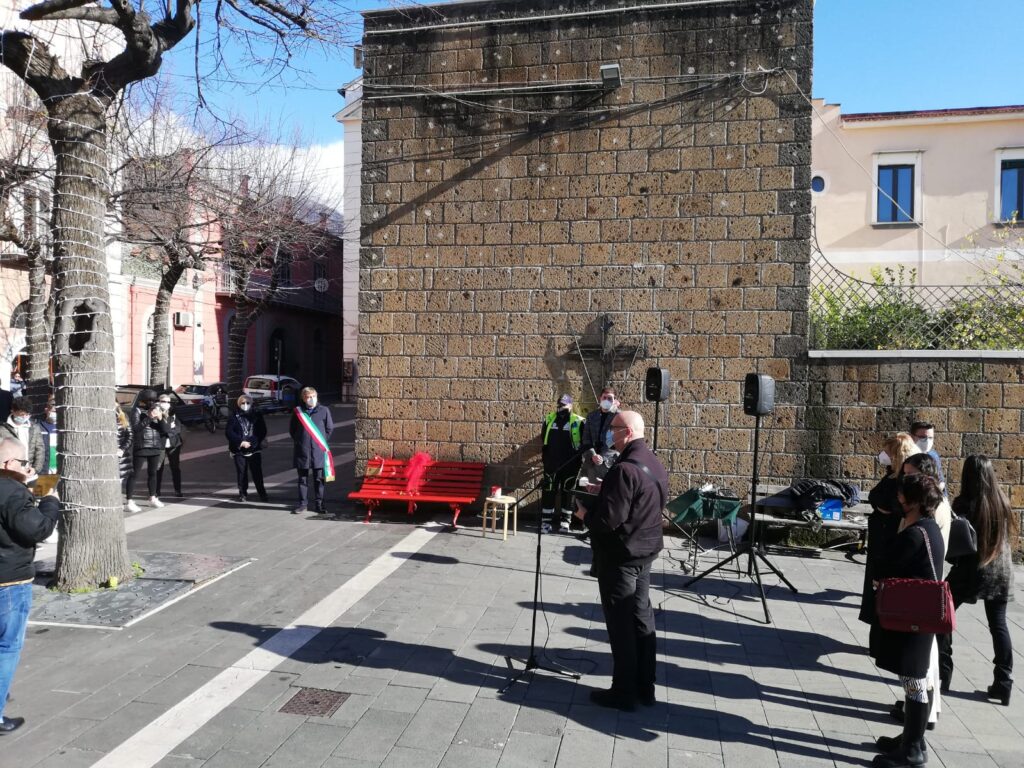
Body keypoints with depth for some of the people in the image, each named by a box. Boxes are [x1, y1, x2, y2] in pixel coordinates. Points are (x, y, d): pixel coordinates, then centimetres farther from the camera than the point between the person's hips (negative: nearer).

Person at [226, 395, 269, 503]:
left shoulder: (257, 415, 5)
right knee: (241, 473, 4)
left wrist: (251, 443, -11)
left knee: (257, 472, -1)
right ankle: (243, 493, 17)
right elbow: (228, 431, -3)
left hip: (254, 449, 0)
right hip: (239, 450, 0)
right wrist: (240, 442, -14)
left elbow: (262, 431, 1)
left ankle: (262, 493, 9)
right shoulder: (235, 416, 3)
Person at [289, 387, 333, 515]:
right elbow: (291, 430, 12)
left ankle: (319, 504, 14)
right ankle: (302, 504, 18)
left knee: (319, 479, 5)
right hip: (302, 451, 1)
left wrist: (322, 442, 7)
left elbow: (329, 428, 7)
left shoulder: (324, 410, -1)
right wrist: (300, 441, 9)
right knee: (302, 479, 9)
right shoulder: (297, 411, 1)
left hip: (319, 451, -1)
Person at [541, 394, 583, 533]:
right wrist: (543, 453, 11)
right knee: (548, 491, 5)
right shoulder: (549, 419, 7)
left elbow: (584, 443, -1)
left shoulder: (578, 422, -4)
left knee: (567, 493, 6)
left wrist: (579, 458, -7)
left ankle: (565, 522, 14)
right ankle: (546, 521, 12)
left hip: (570, 465, -3)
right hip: (551, 464, 3)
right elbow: (543, 438, 17)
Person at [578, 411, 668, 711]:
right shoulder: (656, 465, 6)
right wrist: (603, 493, 13)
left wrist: (586, 514, -7)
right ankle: (645, 688, 25)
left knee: (621, 624, 2)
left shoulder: (625, 469, -24)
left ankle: (624, 693, 12)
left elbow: (608, 520, -27)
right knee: (642, 619, 15)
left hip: (619, 556, -9)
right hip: (645, 552, 9)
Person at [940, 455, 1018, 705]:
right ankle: (1003, 684, 13)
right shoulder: (1001, 500, -2)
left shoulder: (963, 504, -15)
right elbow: (1012, 531, 10)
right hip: (1001, 572, 5)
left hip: (970, 571, -4)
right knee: (998, 626, 13)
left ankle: (942, 673, 13)